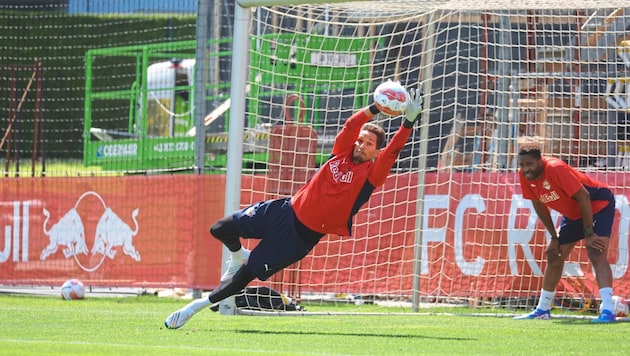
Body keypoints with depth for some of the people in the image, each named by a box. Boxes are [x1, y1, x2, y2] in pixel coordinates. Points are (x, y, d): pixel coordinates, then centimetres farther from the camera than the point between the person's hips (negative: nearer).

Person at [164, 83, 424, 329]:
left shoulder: (370, 175, -9)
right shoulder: (342, 153, 3)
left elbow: (392, 152, -23)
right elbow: (351, 126, -11)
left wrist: (409, 122, -35)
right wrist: (375, 109, -27)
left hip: (304, 235, -4)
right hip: (284, 212, 4)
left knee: (246, 275, -2)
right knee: (221, 230, 0)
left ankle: (198, 305, 13)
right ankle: (239, 256, 33)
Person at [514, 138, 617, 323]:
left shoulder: (556, 169, -32)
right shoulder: (525, 176, -11)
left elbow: (583, 197, -29)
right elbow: (539, 205, 4)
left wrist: (589, 234, -26)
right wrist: (554, 237, 4)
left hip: (598, 205, -8)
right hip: (572, 214, 8)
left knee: (596, 254, -25)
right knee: (554, 257, 12)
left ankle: (608, 311, -34)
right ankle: (543, 310, 27)